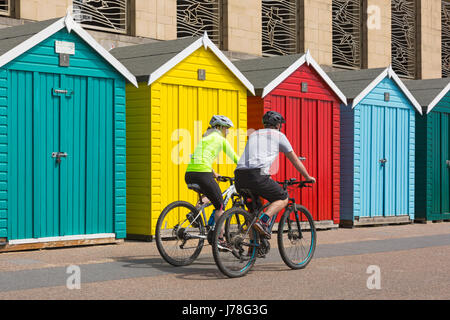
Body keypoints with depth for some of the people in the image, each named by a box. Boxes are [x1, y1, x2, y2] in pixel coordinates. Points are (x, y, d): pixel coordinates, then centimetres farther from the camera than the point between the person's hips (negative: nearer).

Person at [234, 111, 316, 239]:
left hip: (239, 177, 6)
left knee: (253, 209, 22)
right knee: (283, 199, 12)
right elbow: (295, 160, 23)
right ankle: (262, 221, -10)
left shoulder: (254, 134, 31)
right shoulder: (279, 135, 16)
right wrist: (308, 177, 36)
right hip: (257, 176, -6)